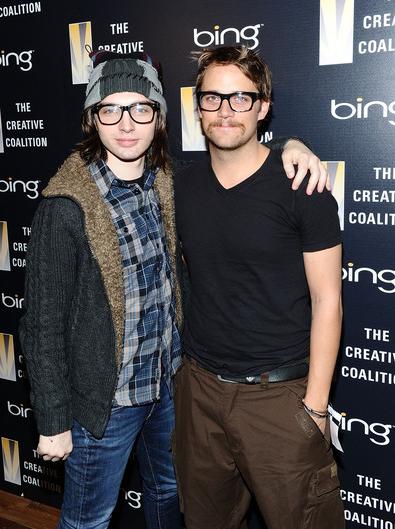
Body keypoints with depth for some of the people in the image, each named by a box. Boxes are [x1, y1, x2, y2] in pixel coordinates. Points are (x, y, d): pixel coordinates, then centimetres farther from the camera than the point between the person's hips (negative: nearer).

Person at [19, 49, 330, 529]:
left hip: (168, 381, 6)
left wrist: (287, 146, -9)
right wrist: (53, 424, -11)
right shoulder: (66, 207, -22)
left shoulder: (166, 181, -5)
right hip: (104, 398, -5)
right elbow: (44, 327, -16)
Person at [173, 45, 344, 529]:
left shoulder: (301, 187, -10)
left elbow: (326, 299, -8)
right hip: (199, 385, 5)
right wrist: (183, 366, 11)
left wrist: (315, 403, -11)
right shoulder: (180, 186, 3)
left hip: (279, 394, -4)